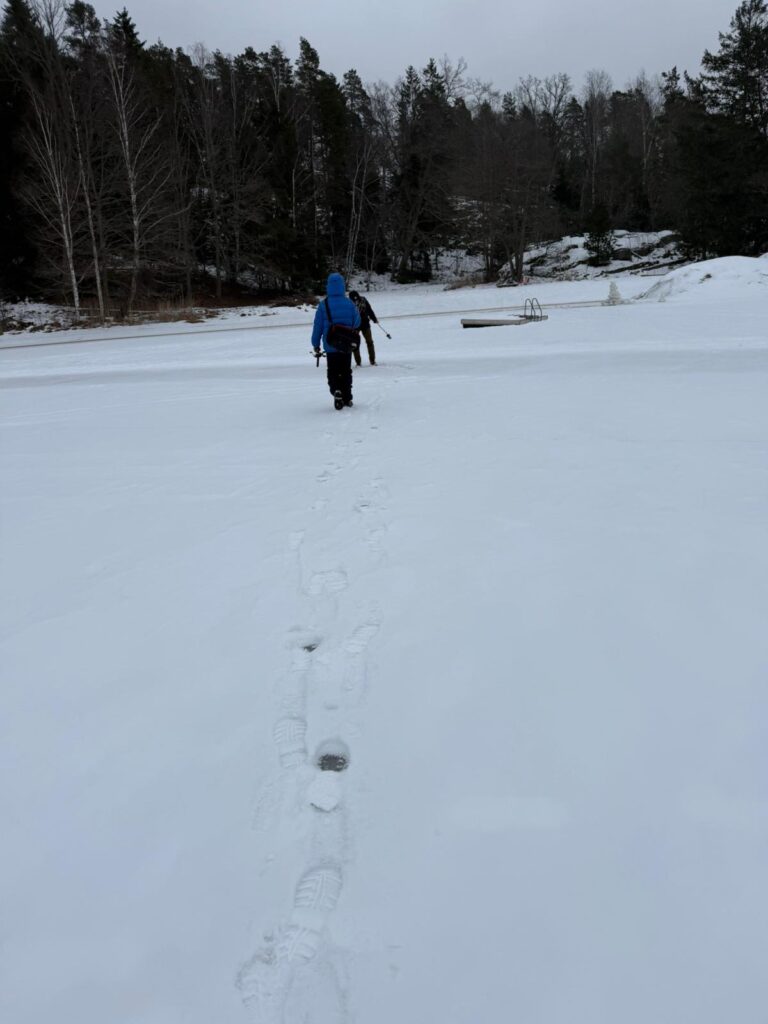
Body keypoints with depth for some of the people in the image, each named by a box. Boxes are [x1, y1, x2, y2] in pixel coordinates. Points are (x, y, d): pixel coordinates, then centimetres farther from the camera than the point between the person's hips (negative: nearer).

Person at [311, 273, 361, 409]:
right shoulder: (349, 303, -5)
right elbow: (357, 323, 2)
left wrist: (315, 344, 2)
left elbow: (318, 326, -6)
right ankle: (347, 398, 20)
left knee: (333, 372, 7)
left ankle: (336, 390, -19)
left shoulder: (324, 305, -9)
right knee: (346, 371, 16)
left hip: (330, 346, -2)